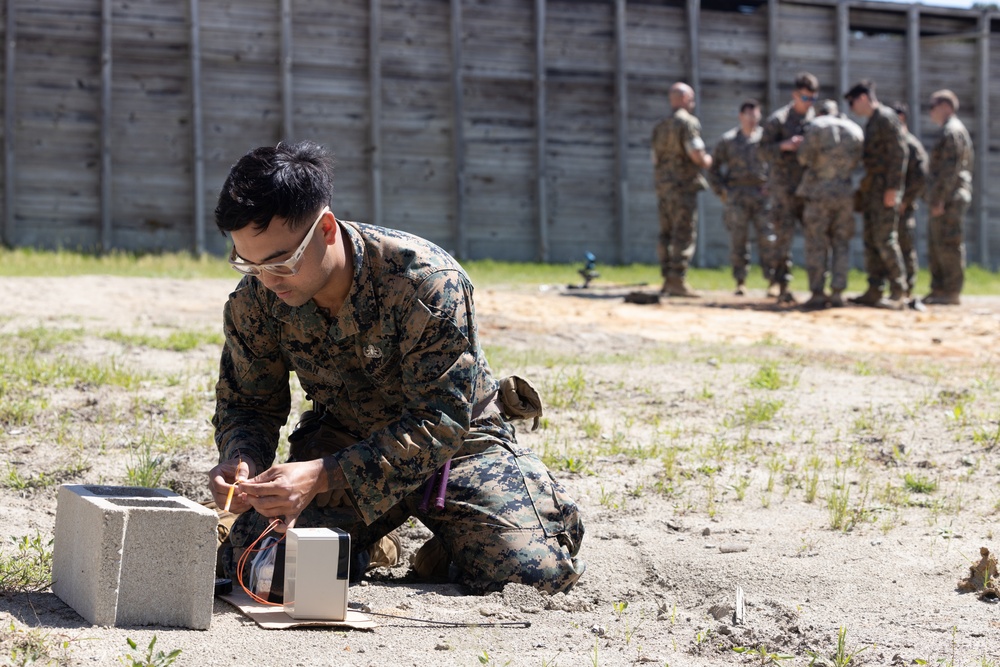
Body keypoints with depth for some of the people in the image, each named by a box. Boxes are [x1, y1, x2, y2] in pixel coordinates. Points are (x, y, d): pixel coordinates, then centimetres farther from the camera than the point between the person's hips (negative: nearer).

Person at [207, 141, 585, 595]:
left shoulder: (426, 281, -30)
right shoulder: (254, 301, -14)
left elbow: (442, 420, -30)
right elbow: (246, 403, 0)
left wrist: (324, 476, -42)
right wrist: (240, 458, -26)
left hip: (457, 441, -3)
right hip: (342, 438, 3)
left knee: (532, 572, -25)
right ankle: (365, 546, 11)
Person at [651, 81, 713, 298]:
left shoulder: (660, 126, 16)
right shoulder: (688, 122, -10)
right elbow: (697, 155, -17)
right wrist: (707, 161, 2)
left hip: (663, 186, 8)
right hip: (684, 185, -8)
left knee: (667, 234, 10)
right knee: (684, 235, -7)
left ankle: (668, 280, 11)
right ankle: (678, 282, -12)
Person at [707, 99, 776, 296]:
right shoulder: (728, 140, 8)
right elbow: (713, 167, 12)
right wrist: (721, 191, 3)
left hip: (762, 195, 0)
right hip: (737, 196, 0)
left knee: (768, 239, -5)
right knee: (738, 241, 0)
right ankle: (740, 283, 5)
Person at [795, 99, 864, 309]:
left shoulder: (815, 126, -3)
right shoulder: (855, 130, 10)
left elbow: (804, 157, -7)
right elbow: (856, 161, 11)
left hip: (819, 191, -3)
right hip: (845, 192, 4)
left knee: (816, 245, 1)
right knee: (841, 244, 10)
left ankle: (818, 294, -3)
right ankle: (837, 292, 3)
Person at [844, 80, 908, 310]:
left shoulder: (886, 118, -10)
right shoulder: (872, 122, 20)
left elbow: (899, 153, -17)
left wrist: (892, 188, -21)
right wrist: (863, 192, 19)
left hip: (885, 187, -10)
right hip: (871, 188, 10)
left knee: (884, 239, -12)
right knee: (871, 240, 7)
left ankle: (899, 293, -11)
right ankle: (874, 291, 9)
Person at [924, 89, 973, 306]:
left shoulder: (953, 131, -11)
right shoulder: (951, 131, 21)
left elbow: (950, 169, -20)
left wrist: (940, 200, -22)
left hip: (948, 198, -11)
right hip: (946, 200, 11)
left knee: (949, 245, -9)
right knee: (936, 246, 12)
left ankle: (952, 293, -9)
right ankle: (938, 290, 14)